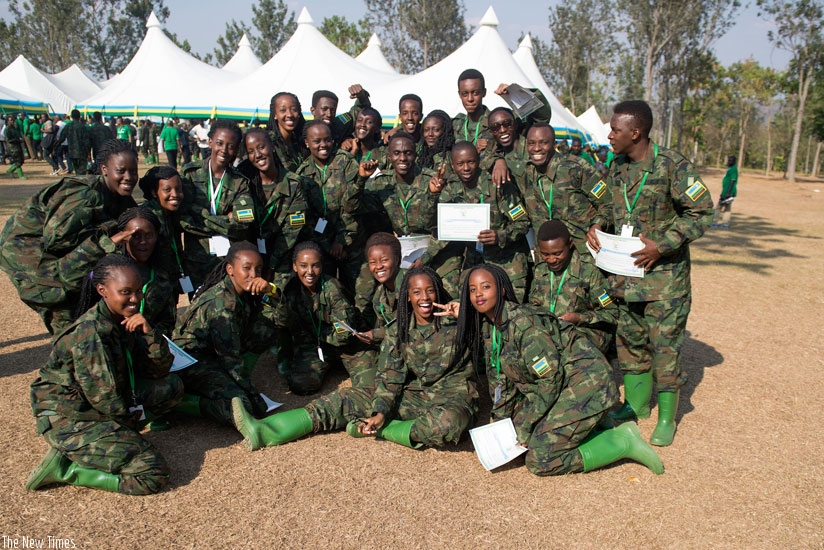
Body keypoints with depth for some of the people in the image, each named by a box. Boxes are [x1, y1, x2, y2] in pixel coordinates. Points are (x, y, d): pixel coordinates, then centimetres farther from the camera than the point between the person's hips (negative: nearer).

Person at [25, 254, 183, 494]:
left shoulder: (126, 320, 1)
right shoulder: (90, 333, -25)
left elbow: (159, 369, 1)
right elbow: (103, 397, -23)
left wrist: (149, 332, -15)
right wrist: (133, 415, -5)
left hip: (109, 407, 9)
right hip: (69, 419, -8)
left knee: (172, 386, 1)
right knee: (153, 475, -17)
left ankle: (119, 432, 2)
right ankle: (65, 468, -6)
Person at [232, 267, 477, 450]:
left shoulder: (453, 325, -6)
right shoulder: (400, 331, 4)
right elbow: (390, 377, -2)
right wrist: (380, 412, -17)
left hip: (450, 397, -4)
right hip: (411, 396, 4)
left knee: (448, 421, -41)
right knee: (346, 398, -11)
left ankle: (377, 431, -21)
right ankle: (263, 432, -21)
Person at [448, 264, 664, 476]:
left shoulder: (524, 324, -24)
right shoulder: (488, 326, 2)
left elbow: (550, 379, -22)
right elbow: (499, 379, 9)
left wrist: (522, 428, -16)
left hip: (586, 383, -9)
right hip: (561, 388, 9)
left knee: (540, 461, -13)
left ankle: (623, 442, -1)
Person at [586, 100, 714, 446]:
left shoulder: (673, 166, -14)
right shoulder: (617, 167, 5)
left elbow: (702, 213, -11)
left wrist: (661, 245, -19)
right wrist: (596, 226, -2)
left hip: (665, 274, -6)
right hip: (625, 272, 6)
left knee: (665, 345, 0)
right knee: (630, 339, 14)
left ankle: (666, 417, 17)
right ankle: (636, 403, 32)